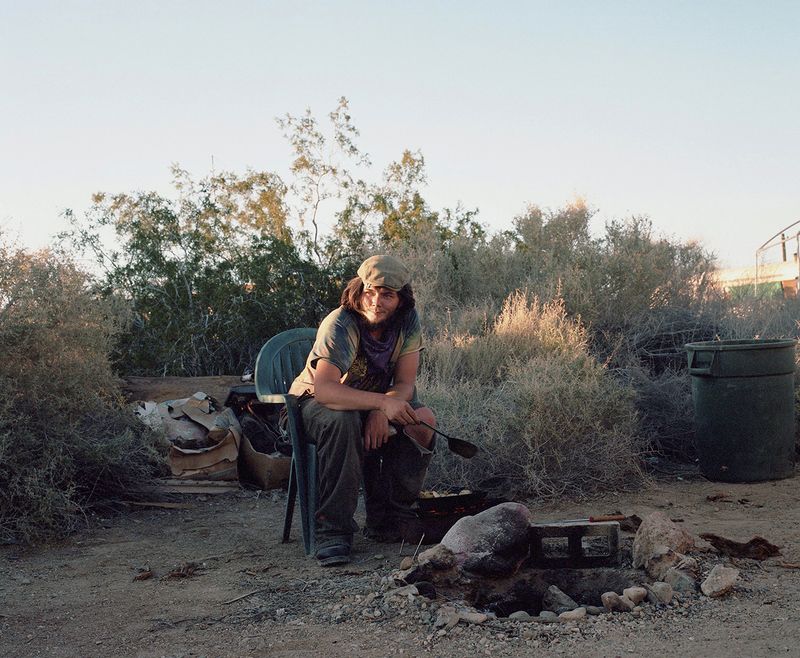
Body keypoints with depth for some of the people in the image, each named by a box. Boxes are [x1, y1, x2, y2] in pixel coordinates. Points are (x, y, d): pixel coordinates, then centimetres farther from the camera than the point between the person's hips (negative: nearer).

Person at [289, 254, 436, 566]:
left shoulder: (408, 322, -13)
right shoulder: (340, 325, -30)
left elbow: (405, 384, -15)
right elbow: (323, 388, -43)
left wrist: (381, 414, -35)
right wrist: (382, 402, -48)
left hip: (372, 402, 5)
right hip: (315, 401, -5)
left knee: (423, 420, -19)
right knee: (342, 420, -38)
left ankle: (387, 521, -8)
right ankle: (332, 530, -31)